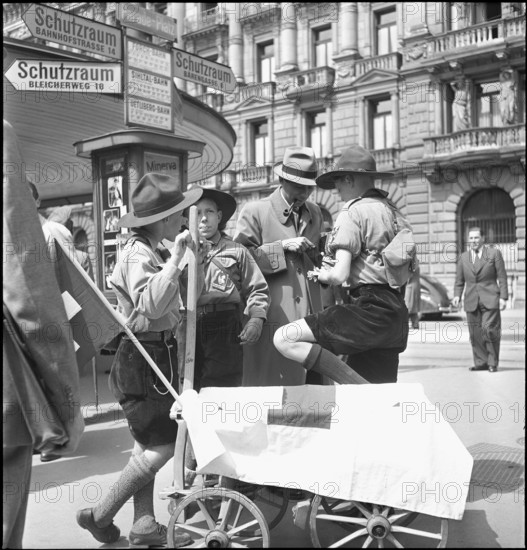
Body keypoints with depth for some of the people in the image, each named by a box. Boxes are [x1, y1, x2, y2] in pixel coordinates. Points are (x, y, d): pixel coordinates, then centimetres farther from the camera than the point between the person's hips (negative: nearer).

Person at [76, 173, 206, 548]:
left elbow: (186, 299, 18)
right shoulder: (137, 254, -16)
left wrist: (196, 263, 7)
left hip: (158, 355, 10)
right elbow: (150, 305, -32)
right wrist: (176, 259, -29)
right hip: (142, 358, -10)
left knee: (148, 445, 13)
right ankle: (100, 516, 8)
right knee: (163, 445, -6)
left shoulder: (153, 252, 13)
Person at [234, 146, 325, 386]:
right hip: (274, 317, -5)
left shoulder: (315, 213, 19)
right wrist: (282, 246, -11)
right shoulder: (254, 211, 2)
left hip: (311, 315, 5)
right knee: (272, 383, -5)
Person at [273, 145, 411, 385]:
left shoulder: (353, 212, -5)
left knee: (285, 339, -15)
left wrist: (321, 275, 8)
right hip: (397, 316, 9)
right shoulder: (392, 210, 20)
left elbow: (340, 275, -12)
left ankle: (362, 388, -20)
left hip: (370, 310, -9)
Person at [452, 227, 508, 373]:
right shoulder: (463, 258, 14)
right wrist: (457, 295, -2)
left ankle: (492, 363, 1)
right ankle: (481, 362, 10)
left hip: (490, 300, -3)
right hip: (471, 301, 3)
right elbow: (459, 281, 14)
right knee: (475, 334, 1)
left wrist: (503, 297, -6)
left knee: (490, 330, -11)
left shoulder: (494, 253, 5)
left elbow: (502, 277, 2)